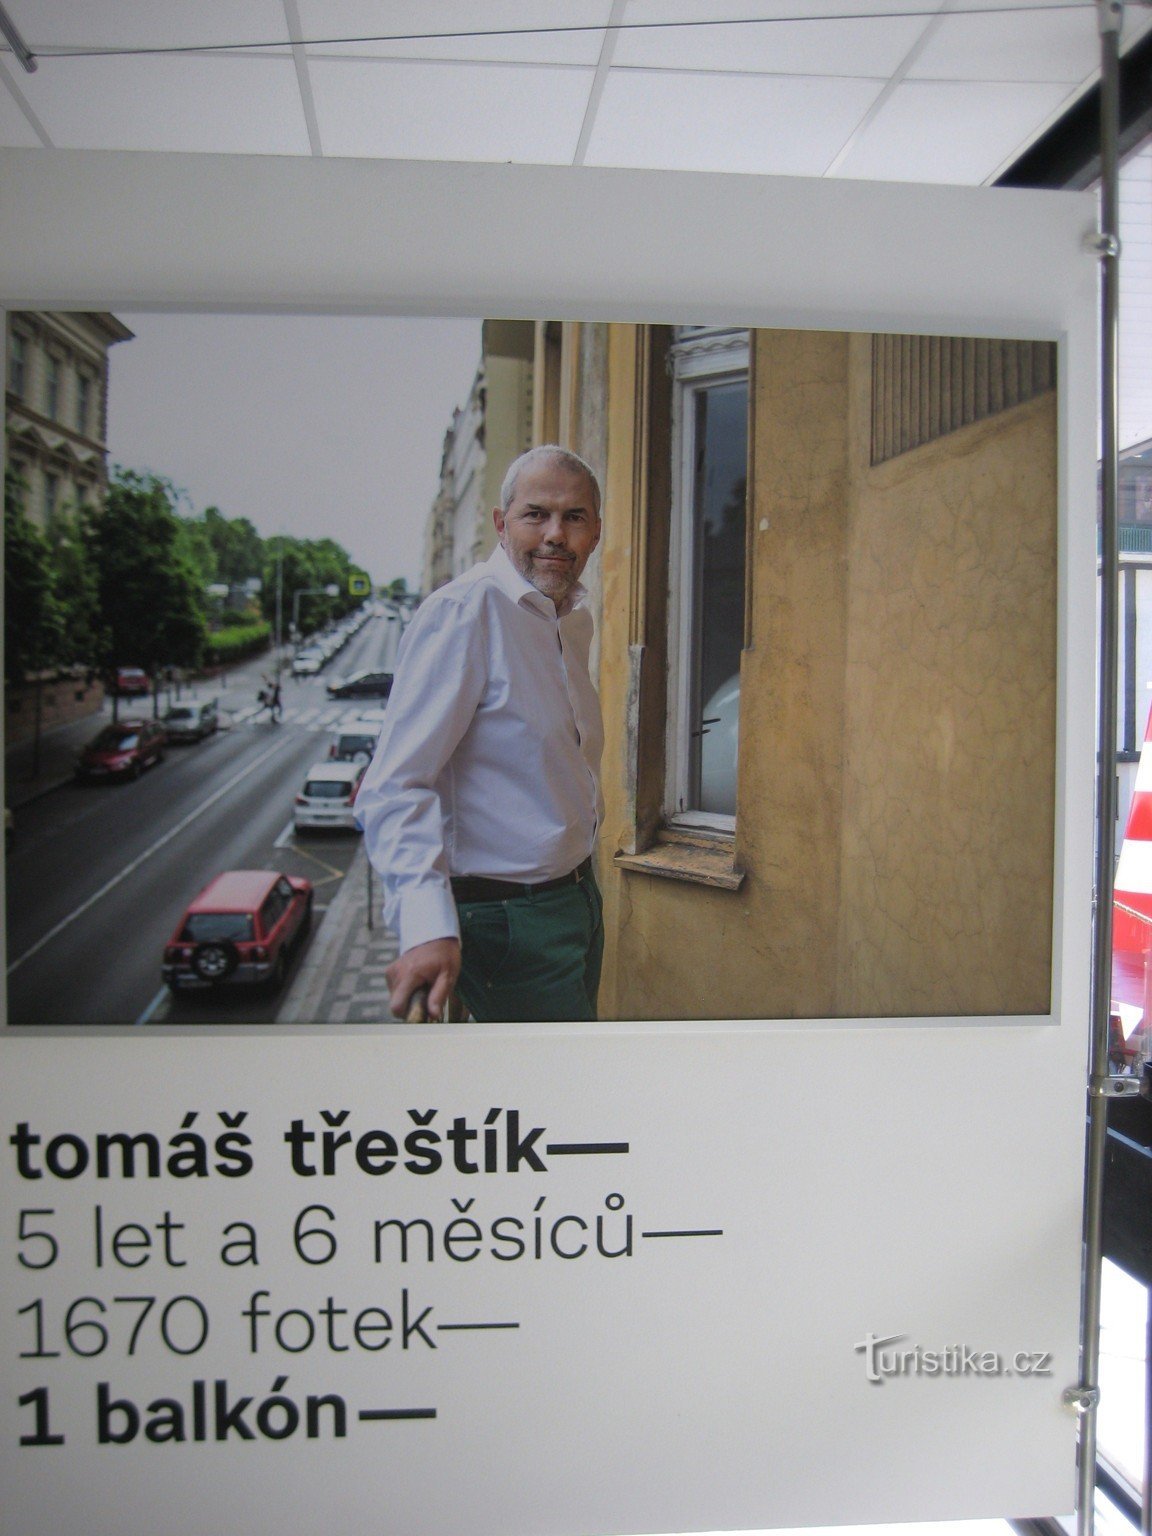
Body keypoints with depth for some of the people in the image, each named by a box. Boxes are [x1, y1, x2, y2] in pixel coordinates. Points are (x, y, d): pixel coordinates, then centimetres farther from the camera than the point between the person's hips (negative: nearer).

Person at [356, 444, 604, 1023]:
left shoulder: (574, 620, 10)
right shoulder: (462, 611, -20)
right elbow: (396, 785, -28)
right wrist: (427, 926, -40)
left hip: (575, 896, 9)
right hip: (506, 914, -9)